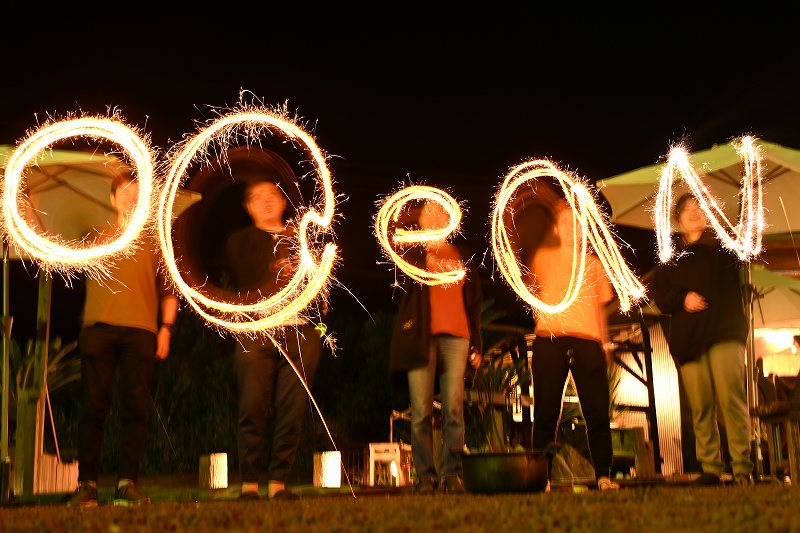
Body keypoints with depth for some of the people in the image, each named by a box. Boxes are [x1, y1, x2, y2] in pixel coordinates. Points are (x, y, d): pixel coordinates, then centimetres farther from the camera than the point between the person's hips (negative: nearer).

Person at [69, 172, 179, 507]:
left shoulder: (154, 242, 17)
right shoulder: (97, 237, 19)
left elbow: (168, 290, 15)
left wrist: (166, 327, 3)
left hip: (140, 332, 0)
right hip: (98, 328, 0)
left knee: (134, 407, -4)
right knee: (94, 406, -3)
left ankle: (127, 483, -2)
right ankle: (86, 484, 0)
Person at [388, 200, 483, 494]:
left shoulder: (461, 255, 20)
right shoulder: (413, 252, 15)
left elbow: (474, 300, 19)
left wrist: (477, 343, 12)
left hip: (456, 337, 1)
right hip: (421, 336, -1)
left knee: (454, 408, -8)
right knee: (421, 411, -6)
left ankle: (453, 474, -5)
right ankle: (425, 476, -4)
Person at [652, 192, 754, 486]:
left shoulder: (722, 245, 15)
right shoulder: (671, 257, 20)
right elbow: (660, 296, 13)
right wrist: (683, 299, -6)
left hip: (724, 332, -2)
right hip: (688, 338, 3)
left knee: (731, 399, -15)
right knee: (700, 407, -1)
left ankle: (742, 468, -12)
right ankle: (709, 469, 5)